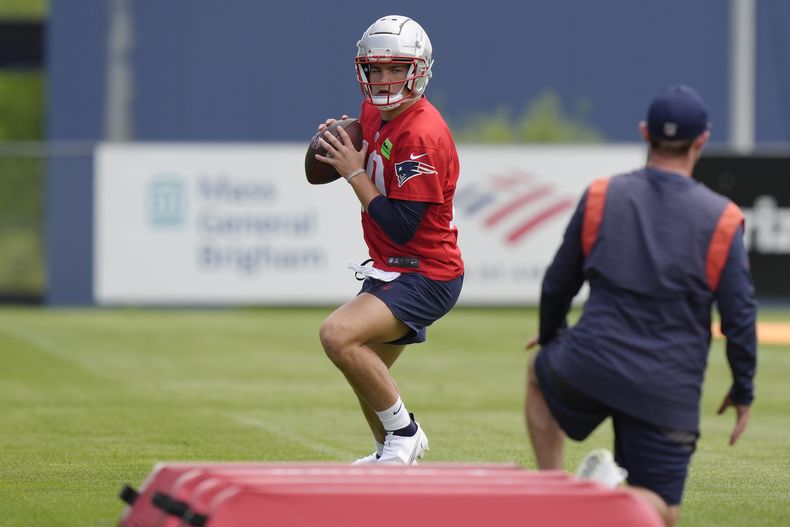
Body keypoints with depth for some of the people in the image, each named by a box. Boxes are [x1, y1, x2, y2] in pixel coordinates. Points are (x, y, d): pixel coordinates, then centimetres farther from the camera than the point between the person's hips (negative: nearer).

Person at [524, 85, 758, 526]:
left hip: (591, 366, 1)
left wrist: (549, 335, 32)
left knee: (540, 372, 36)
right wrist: (743, 390, 10)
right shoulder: (722, 220, -5)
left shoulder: (601, 197, 1)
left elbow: (558, 284, 12)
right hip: (669, 390, -1)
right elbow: (740, 316, -4)